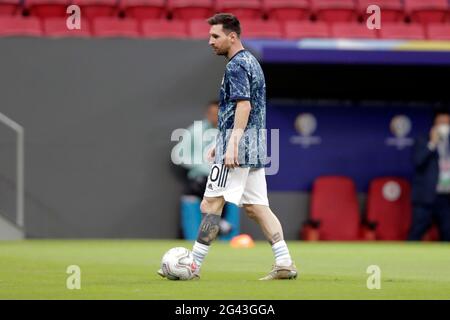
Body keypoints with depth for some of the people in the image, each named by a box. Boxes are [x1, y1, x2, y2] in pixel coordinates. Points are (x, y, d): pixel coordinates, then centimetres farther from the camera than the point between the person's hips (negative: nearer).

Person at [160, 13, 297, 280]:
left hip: (238, 146, -10)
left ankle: (194, 265, -7)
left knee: (212, 203, -7)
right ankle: (285, 263, 0)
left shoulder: (236, 66, -11)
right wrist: (222, 143, 29)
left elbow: (243, 105, -22)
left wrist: (232, 145, -27)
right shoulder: (252, 62, 20)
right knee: (255, 206, 7)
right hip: (255, 147, 10)